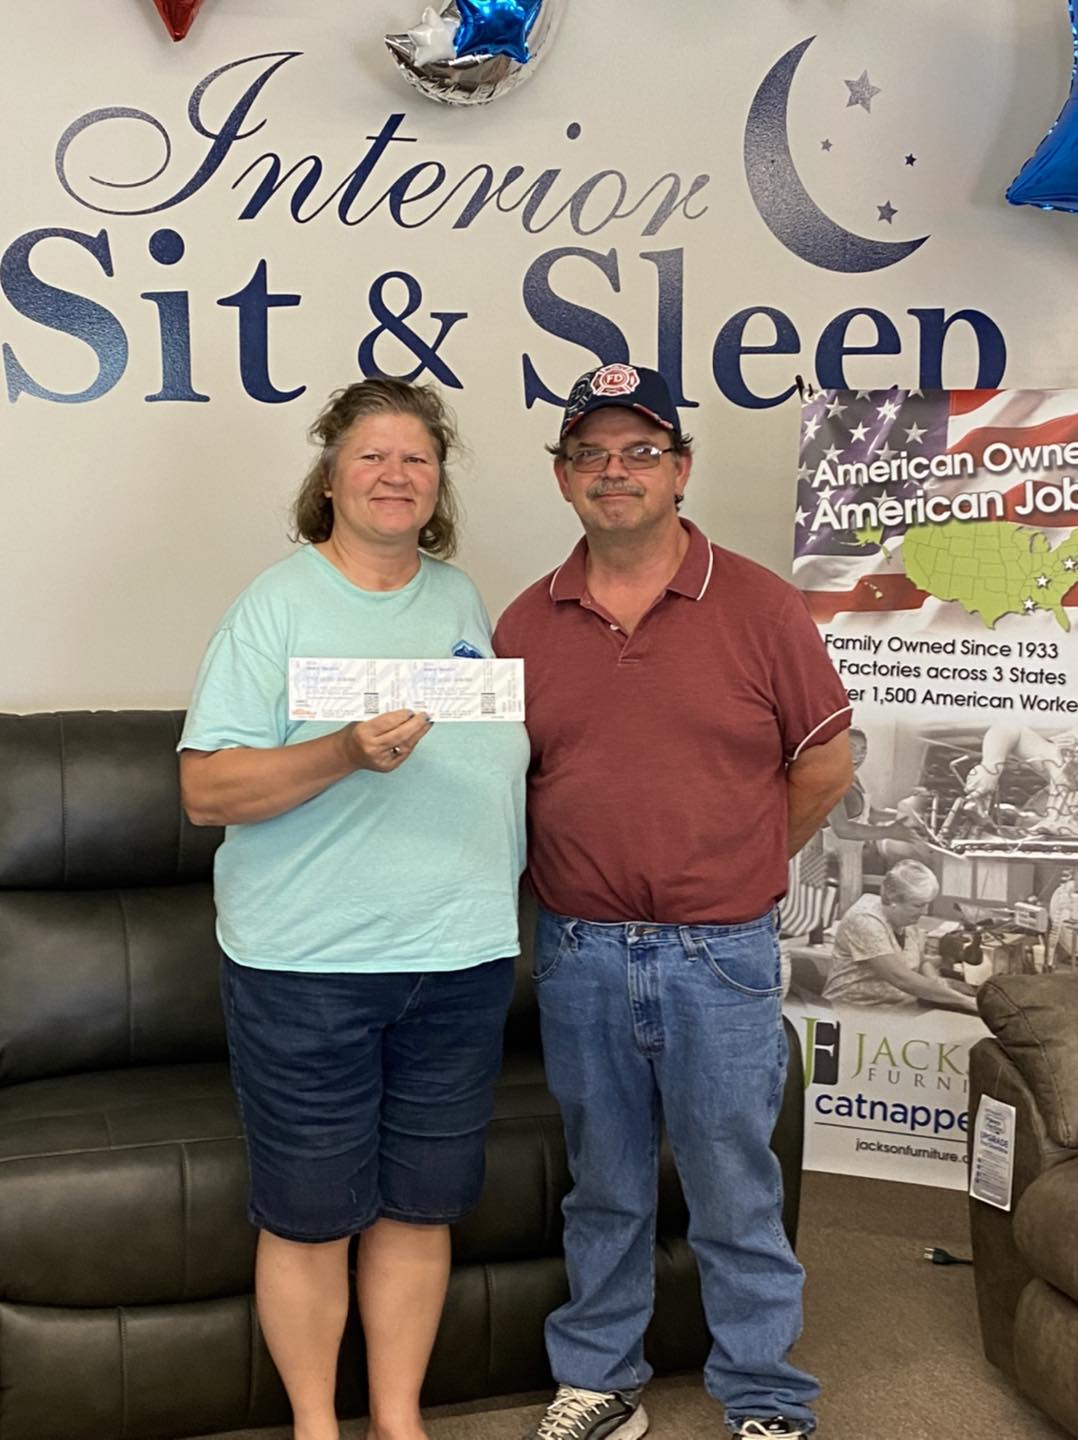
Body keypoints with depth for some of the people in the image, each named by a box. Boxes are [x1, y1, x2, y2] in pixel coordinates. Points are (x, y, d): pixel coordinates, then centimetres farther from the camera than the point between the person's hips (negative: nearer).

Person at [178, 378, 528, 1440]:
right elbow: (207, 791, -12)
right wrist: (345, 753, -25)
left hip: (460, 958, 4)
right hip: (307, 964, -4)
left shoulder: (463, 601, 11)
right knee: (309, 1214, 7)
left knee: (420, 1204, 13)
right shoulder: (277, 604, -4)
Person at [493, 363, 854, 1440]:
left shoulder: (759, 606, -5)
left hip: (719, 956, -2)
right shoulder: (526, 625, 3)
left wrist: (740, 869, 7)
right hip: (578, 955, 2)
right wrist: (571, 878, 4)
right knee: (604, 1191, 17)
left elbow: (824, 762, 2)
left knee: (736, 1197, 9)